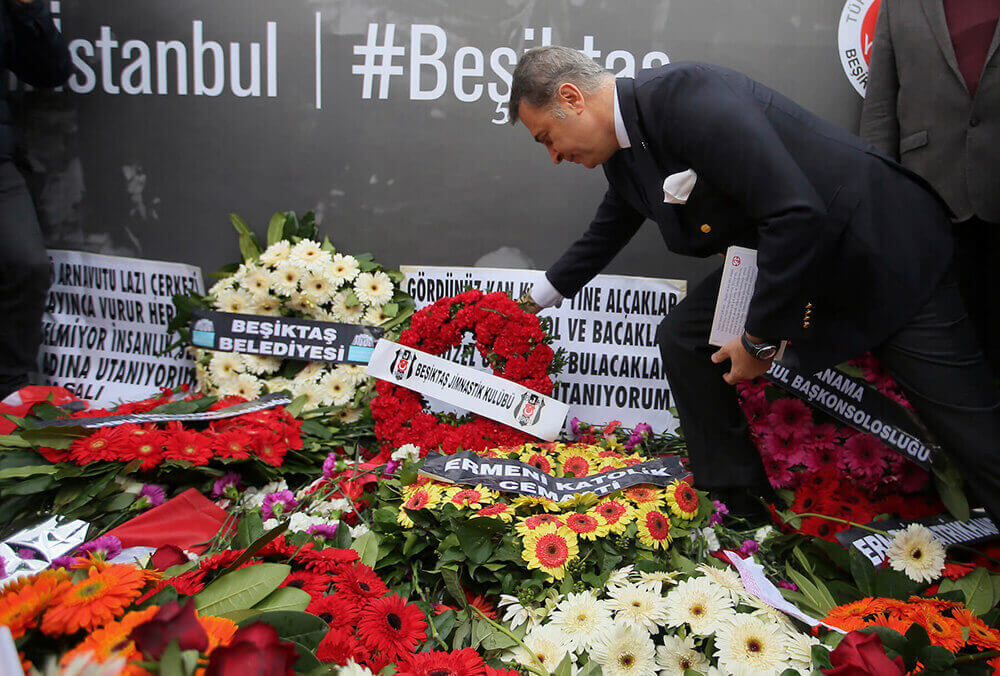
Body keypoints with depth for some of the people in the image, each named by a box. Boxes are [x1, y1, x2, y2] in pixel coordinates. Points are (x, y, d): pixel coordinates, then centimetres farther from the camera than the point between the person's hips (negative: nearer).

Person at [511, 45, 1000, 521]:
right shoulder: (621, 160, 2)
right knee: (683, 339, 2)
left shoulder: (684, 94, -27)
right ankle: (739, 505, 14)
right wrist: (538, 299, 36)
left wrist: (759, 340, -22)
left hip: (882, 247, -8)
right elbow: (602, 238, 24)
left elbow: (798, 215, -33)